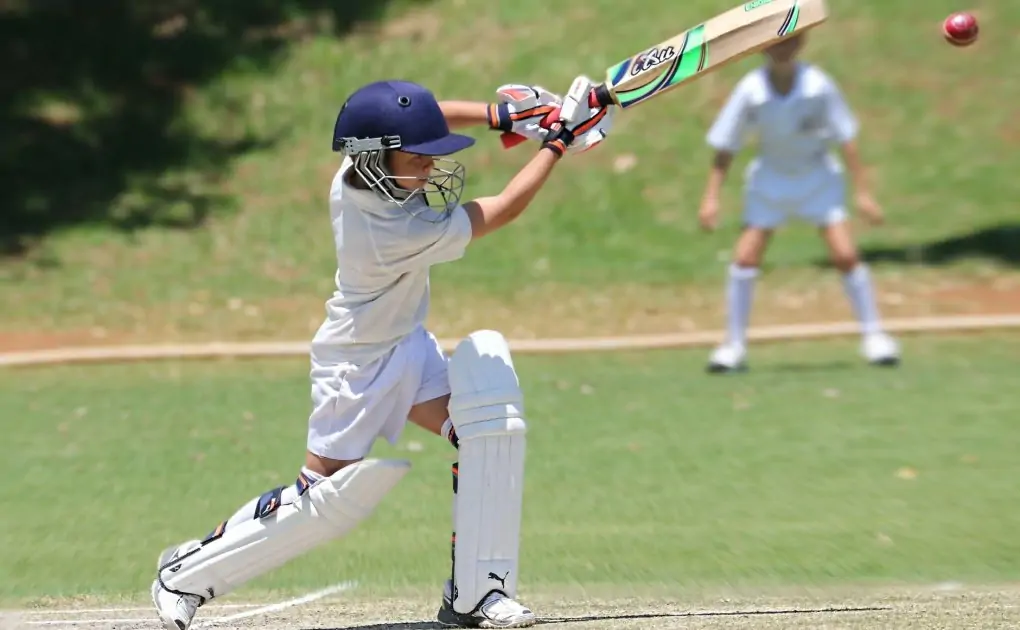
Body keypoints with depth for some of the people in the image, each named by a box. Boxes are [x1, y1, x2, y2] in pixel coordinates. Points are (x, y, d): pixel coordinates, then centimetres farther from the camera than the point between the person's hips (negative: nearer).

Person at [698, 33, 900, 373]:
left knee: (845, 254, -11)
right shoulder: (750, 91, -20)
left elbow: (846, 138, -13)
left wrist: (863, 192, -13)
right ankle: (734, 345, 4)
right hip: (770, 178, 1)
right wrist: (711, 197, -16)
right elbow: (724, 147, -12)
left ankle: (873, 335, 5)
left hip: (819, 176, -1)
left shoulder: (819, 86, -22)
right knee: (745, 258, -9)